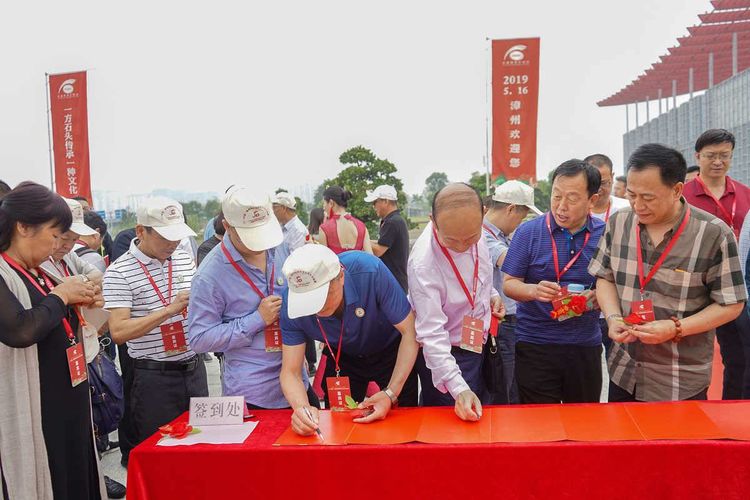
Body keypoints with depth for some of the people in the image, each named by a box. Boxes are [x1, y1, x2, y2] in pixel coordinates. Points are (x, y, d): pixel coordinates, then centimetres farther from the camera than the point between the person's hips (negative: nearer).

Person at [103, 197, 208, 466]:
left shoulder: (185, 260, 7)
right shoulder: (119, 272, -11)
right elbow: (118, 332, -19)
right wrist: (170, 309, -24)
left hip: (194, 369, 6)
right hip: (153, 378, -5)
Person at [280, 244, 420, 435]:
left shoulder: (370, 271, -39)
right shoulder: (292, 301, -29)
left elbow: (410, 332, -29)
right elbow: (290, 371, -24)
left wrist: (391, 394, -36)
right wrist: (301, 407, -46)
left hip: (390, 352, -2)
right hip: (342, 358, 2)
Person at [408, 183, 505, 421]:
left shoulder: (474, 232, -12)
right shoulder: (423, 264, -34)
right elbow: (432, 334, -32)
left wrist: (491, 294, -1)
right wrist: (459, 389, -37)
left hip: (477, 344, 7)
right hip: (446, 354, -7)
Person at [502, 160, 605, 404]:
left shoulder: (605, 235, 0)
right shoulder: (528, 232, -5)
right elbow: (509, 284, -3)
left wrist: (598, 297, -13)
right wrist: (534, 290, -24)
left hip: (586, 345, 2)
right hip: (535, 345, -2)